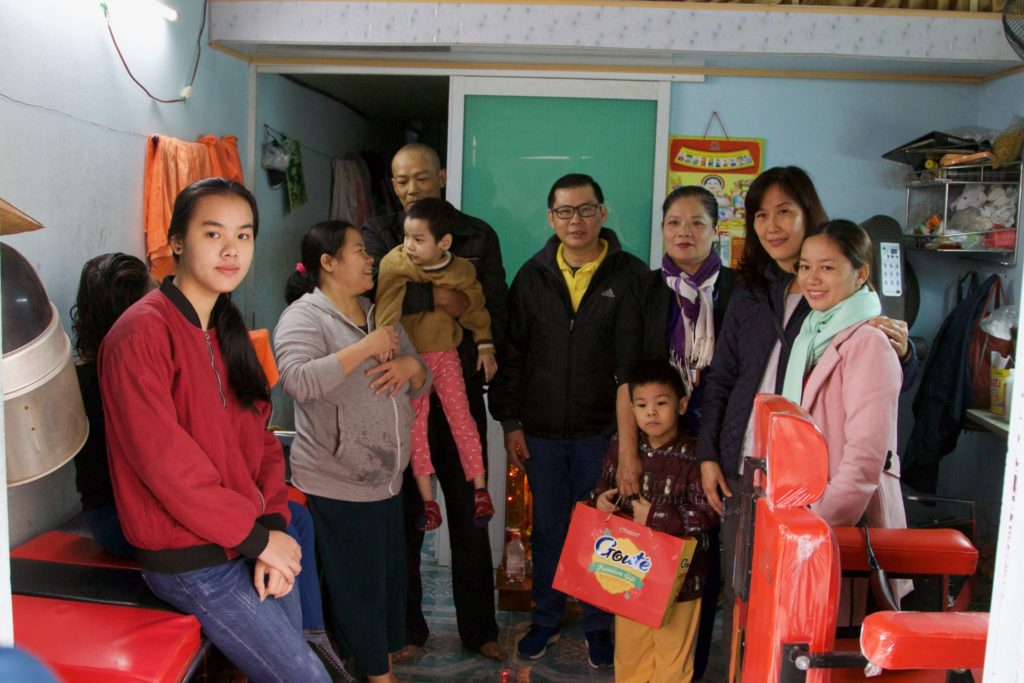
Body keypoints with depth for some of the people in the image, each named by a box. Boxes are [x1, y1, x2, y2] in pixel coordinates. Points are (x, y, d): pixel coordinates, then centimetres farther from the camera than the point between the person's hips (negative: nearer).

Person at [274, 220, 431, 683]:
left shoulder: (380, 315, 12)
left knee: (391, 579, 16)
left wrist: (411, 365, -8)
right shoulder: (304, 316, -12)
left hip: (388, 479, 7)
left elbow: (421, 386, 15)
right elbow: (299, 381, -30)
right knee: (358, 589, 5)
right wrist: (366, 347, -25)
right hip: (337, 485, -7)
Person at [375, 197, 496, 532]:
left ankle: (480, 490, 12)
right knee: (416, 425, 1)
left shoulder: (462, 270, -10)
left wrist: (485, 345, 1)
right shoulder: (394, 263, -13)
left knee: (461, 417, 1)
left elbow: (475, 308, 4)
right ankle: (428, 501, 9)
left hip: (445, 353, 0)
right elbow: (385, 312, -4)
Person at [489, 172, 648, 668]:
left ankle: (598, 625, 27)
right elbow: (511, 353, 6)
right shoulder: (533, 276, 5)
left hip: (603, 432, -2)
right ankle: (545, 619, 31)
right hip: (541, 432, 2)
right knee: (547, 530, 14)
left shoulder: (631, 275, -2)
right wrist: (510, 423, 2)